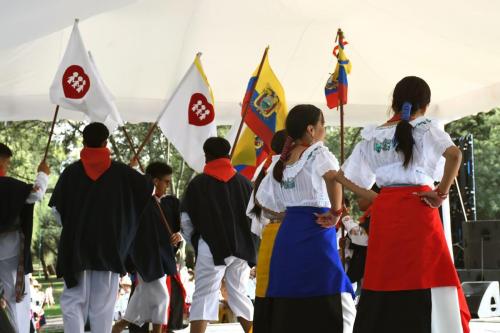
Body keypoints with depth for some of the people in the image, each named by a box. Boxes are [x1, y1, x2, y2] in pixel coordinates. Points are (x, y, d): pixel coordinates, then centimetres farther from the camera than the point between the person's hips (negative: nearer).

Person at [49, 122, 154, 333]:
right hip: (108, 244, 0)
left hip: (76, 243, 0)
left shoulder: (72, 171, -2)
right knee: (103, 303, 5)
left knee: (73, 300, 3)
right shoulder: (120, 171, -1)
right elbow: (149, 189, 6)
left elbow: (56, 207, 0)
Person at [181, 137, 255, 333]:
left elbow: (185, 221, -1)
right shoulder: (244, 182, 7)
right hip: (241, 248, 3)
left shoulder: (197, 184, 0)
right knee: (239, 296, 14)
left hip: (211, 248, -3)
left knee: (204, 297, -4)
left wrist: (195, 241, 14)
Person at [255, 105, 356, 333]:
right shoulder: (317, 153, -5)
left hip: (287, 233, 8)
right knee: (334, 305, -8)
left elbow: (262, 200, 23)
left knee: (286, 308, 10)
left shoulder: (283, 160, 15)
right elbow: (332, 176, -28)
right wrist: (335, 212, -18)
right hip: (315, 231, -7)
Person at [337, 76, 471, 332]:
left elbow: (342, 176, 16)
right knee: (425, 286, -5)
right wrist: (441, 193, -11)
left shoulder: (372, 137, 12)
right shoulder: (425, 129, -2)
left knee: (384, 285, 9)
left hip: (384, 213, 5)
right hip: (418, 209, -5)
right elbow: (455, 155, -20)